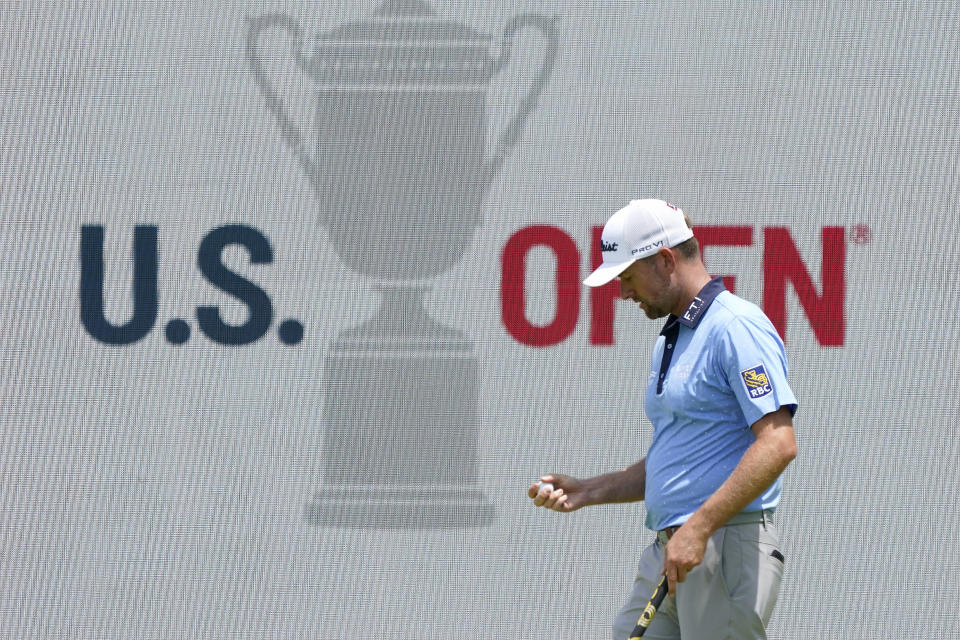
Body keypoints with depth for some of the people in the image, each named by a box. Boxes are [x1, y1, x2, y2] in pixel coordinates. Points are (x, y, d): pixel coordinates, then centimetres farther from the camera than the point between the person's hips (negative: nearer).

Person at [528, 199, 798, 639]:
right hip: (666, 553, 10)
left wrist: (699, 526, -23)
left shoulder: (737, 327, -10)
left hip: (725, 549, -9)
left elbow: (778, 445, -20)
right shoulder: (667, 343, 22)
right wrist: (587, 492, 17)